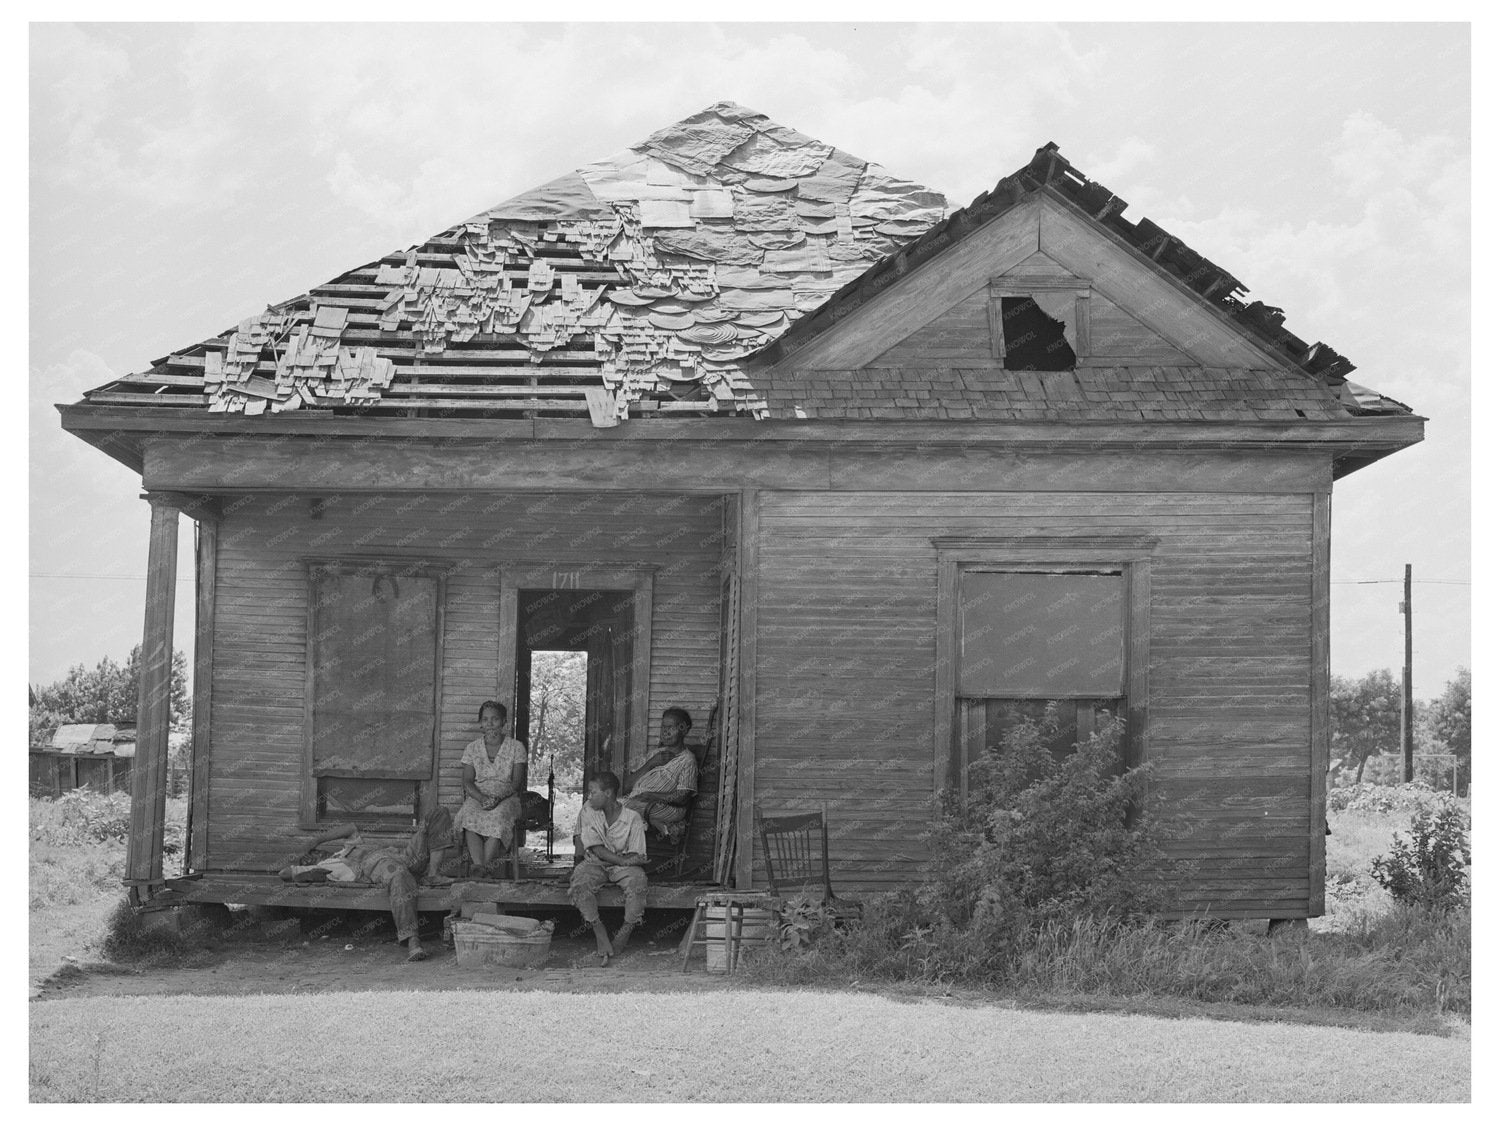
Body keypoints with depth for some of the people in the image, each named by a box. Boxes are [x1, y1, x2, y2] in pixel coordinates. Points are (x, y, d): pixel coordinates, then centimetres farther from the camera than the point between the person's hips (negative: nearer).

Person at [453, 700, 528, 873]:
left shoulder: (516, 747, 7)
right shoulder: (472, 748, 13)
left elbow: (516, 782, -1)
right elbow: (467, 781, 4)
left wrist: (498, 797, -20)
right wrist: (482, 798, -17)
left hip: (507, 797, -1)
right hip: (477, 796, 1)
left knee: (499, 816, -37)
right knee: (469, 816, -35)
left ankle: (483, 865, -43)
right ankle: (479, 865, -46)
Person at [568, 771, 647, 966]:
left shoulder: (633, 818, -9)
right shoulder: (588, 811, -3)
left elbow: (636, 857, -9)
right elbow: (595, 848, -9)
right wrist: (623, 859, -19)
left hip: (624, 866, -2)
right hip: (595, 864, 2)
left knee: (637, 882, -34)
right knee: (580, 884, -31)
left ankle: (625, 932, -18)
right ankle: (599, 931, -21)